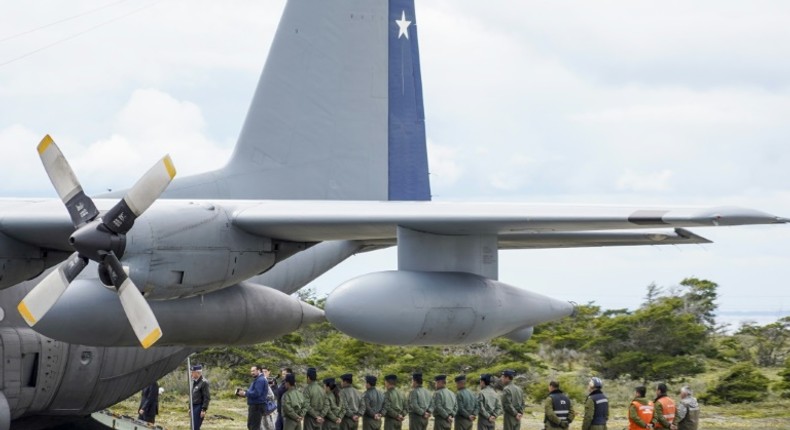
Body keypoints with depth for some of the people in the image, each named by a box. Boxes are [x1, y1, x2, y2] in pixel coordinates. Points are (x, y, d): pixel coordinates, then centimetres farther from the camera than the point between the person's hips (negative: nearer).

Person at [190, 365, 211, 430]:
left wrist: (204, 410, -20)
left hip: (199, 407, -9)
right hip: (193, 407, 9)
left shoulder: (204, 382, -12)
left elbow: (207, 398, -16)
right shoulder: (194, 382, 14)